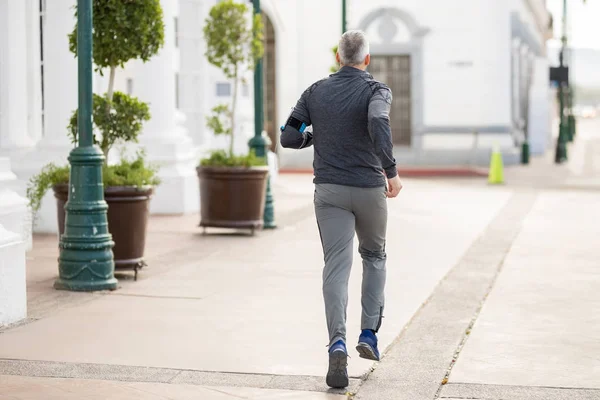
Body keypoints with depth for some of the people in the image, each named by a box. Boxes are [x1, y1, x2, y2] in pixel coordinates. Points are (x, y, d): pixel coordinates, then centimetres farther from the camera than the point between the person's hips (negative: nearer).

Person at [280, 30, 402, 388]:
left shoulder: (316, 92, 5)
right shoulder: (376, 90, -6)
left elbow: (289, 137, 2)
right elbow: (378, 124, -28)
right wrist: (391, 170, -20)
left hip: (329, 190, 2)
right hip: (369, 188, -1)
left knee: (336, 267, -2)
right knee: (375, 255, 22)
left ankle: (338, 342, -22)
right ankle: (369, 333, 14)